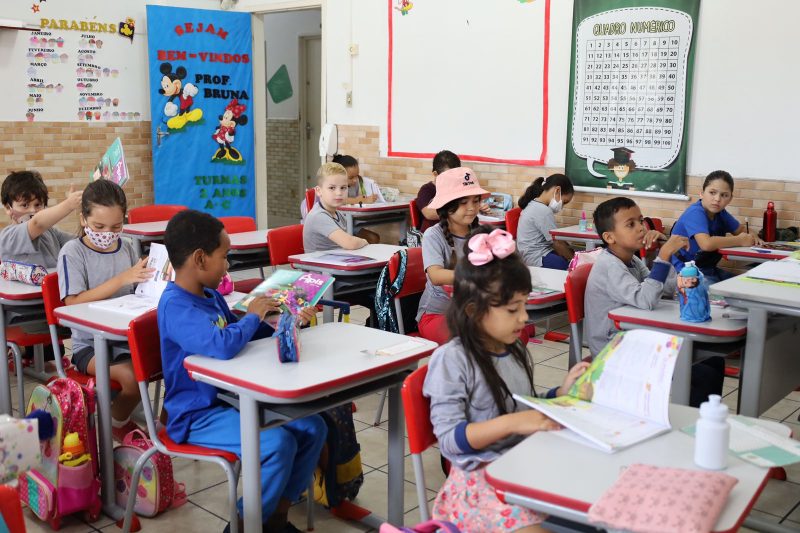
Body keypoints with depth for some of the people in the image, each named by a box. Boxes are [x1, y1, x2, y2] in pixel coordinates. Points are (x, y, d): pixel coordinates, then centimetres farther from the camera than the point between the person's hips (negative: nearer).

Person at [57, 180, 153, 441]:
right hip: (90, 344, -4)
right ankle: (118, 425, 3)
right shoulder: (73, 252, -6)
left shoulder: (127, 248, 8)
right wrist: (122, 279, -20)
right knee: (132, 376, -29)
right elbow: (74, 303, -15)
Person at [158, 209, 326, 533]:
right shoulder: (175, 306, -22)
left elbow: (241, 333, 26)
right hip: (198, 416, -9)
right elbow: (222, 346, -39)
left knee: (313, 427, 1)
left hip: (232, 399, 9)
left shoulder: (211, 296, 8)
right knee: (277, 444, -27)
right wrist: (254, 315, -20)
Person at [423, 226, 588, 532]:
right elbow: (449, 438, -15)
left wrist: (563, 392, 6)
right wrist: (511, 423, -24)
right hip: (482, 477, -7)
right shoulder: (452, 360, -12)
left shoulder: (515, 350, 10)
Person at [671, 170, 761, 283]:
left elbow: (742, 229, 22)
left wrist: (749, 237, -4)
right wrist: (740, 240, -20)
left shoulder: (719, 212, 5)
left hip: (708, 269, 9)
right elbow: (707, 244, -36)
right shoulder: (695, 213, -20)